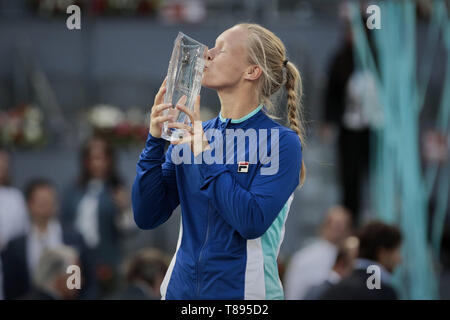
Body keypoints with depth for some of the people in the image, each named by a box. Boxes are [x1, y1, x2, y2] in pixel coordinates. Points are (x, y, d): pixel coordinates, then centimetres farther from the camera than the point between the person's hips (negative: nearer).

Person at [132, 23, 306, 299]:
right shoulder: (191, 135, 4)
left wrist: (205, 154, -18)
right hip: (182, 287, 5)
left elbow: (253, 223, -22)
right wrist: (155, 140, -9)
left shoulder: (281, 142, -9)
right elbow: (147, 217, 0)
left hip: (243, 290, -5)